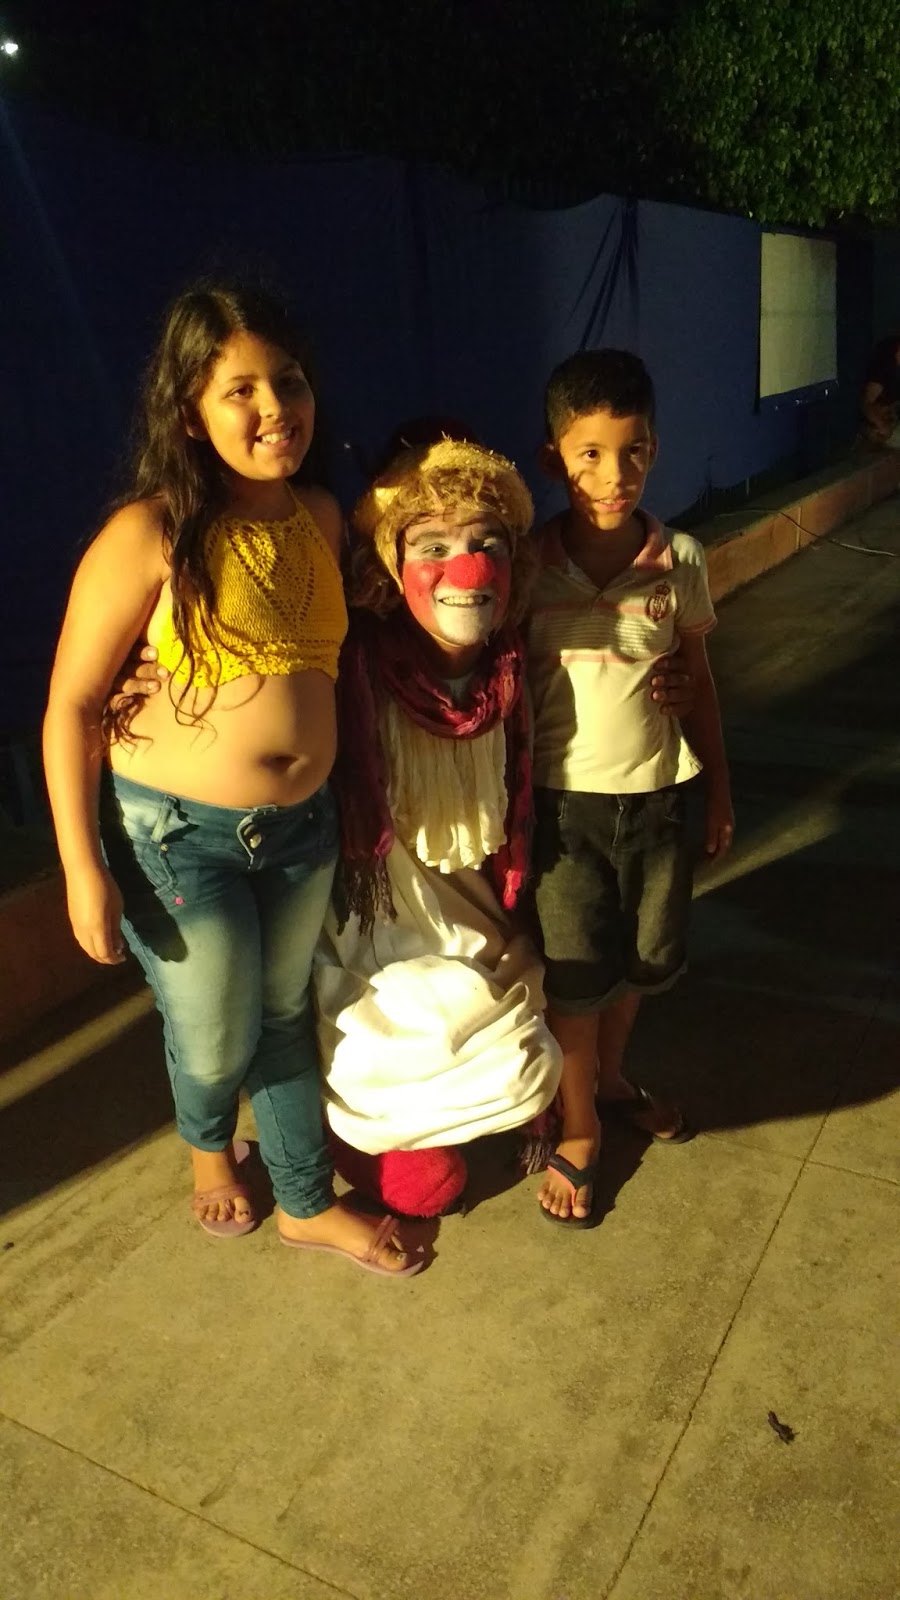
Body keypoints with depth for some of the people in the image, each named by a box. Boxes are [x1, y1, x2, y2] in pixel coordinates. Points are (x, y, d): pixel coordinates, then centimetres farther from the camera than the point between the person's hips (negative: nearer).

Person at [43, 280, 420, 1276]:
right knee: (215, 1042, 13)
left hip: (302, 824, 5)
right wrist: (84, 870, -12)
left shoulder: (320, 517, -1)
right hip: (176, 831, -4)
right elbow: (71, 706, -12)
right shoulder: (149, 535, -18)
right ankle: (207, 1144, 51)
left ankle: (306, 1204, 44)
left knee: (284, 1014, 21)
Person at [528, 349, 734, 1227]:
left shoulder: (681, 561, -6)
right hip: (563, 801, -2)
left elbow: (697, 679, 5)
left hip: (655, 794, 3)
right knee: (576, 974, 9)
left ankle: (611, 1076, 48)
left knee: (642, 957, 19)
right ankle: (578, 1130, 31)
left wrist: (718, 785, 10)